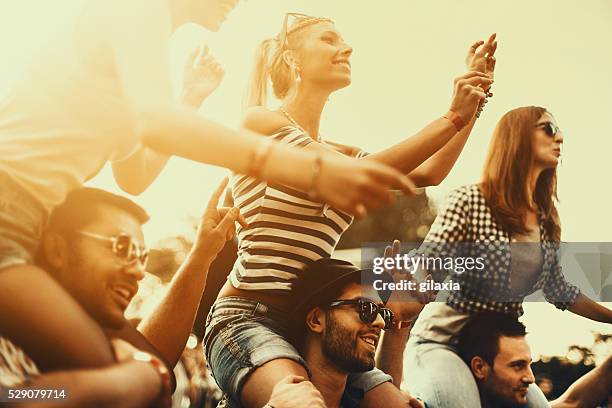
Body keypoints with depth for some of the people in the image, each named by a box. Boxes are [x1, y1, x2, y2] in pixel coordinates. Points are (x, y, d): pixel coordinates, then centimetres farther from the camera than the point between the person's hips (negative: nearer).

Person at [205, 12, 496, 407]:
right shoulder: (260, 121, -3)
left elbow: (428, 174, 12)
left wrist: (472, 102, 5)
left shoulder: (337, 152, 20)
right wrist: (451, 118, -13)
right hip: (248, 318, -7)